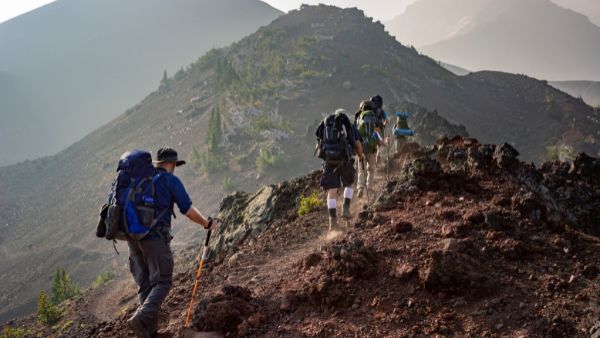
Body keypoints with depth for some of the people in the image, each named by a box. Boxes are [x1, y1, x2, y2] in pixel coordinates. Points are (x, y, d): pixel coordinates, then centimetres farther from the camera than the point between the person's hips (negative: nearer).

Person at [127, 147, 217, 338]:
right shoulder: (171, 181, -2)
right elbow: (188, 210, -4)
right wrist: (207, 224, 12)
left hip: (133, 236, 6)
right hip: (156, 237, -6)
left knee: (144, 284, 14)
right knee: (162, 282, 0)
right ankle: (141, 319, -19)